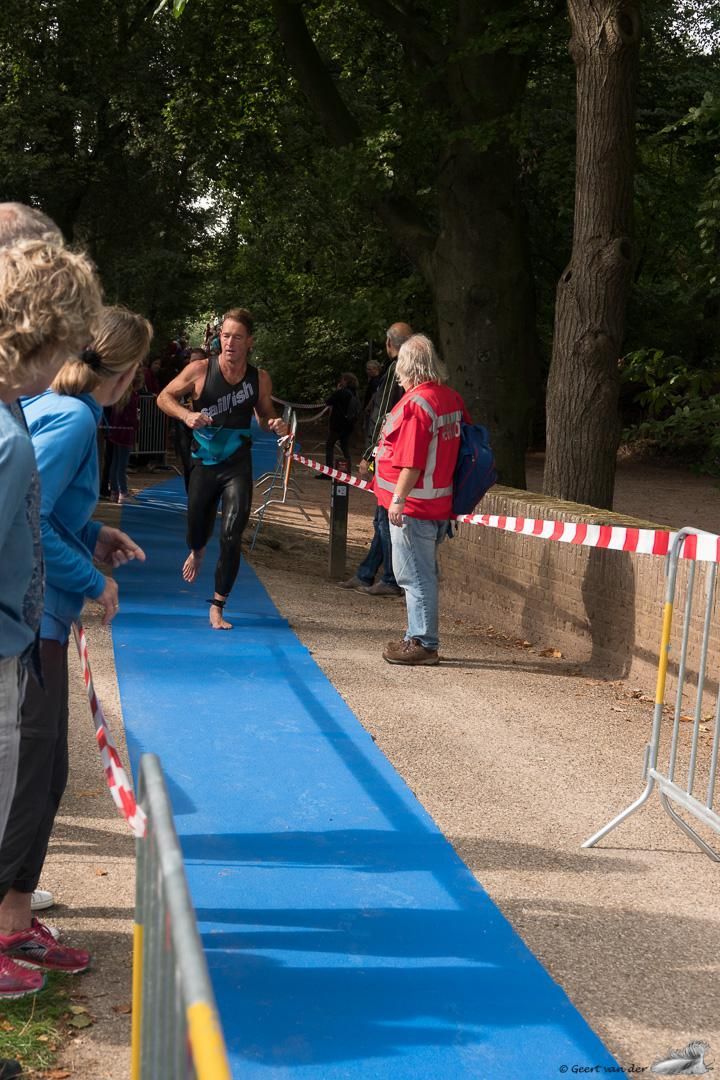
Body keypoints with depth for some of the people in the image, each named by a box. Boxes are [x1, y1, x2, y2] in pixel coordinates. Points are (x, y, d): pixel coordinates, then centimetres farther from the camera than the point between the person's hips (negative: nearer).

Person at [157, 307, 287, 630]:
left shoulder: (260, 379, -4)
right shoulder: (200, 370, -9)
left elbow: (265, 417, 12)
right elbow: (164, 398, 0)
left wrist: (275, 425, -12)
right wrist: (186, 415, -19)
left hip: (238, 466, 0)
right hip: (204, 463, 0)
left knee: (231, 536, -11)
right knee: (197, 527, 16)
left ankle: (218, 607, 2)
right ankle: (197, 552, 57)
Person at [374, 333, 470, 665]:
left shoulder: (416, 402, -17)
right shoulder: (452, 398, 9)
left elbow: (412, 461, -22)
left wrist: (398, 498, -18)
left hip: (413, 505, -9)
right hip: (438, 503, 9)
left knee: (415, 576, -2)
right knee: (422, 575, 17)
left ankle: (422, 644, 3)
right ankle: (420, 638, 26)